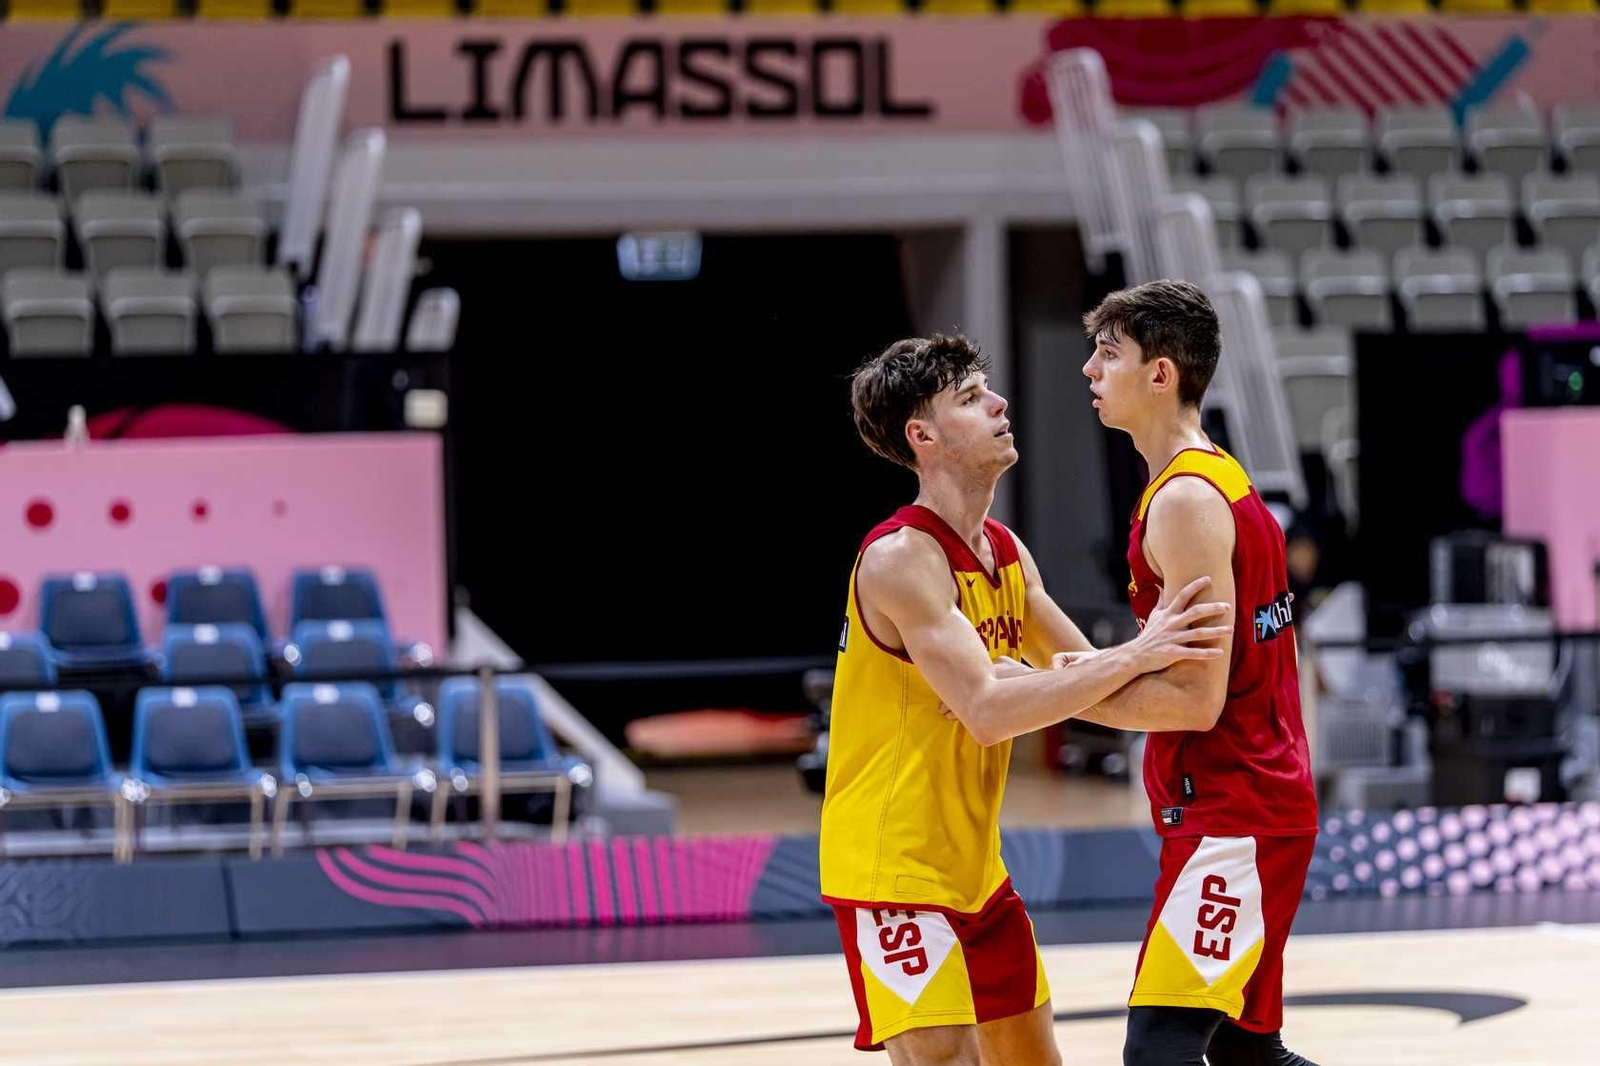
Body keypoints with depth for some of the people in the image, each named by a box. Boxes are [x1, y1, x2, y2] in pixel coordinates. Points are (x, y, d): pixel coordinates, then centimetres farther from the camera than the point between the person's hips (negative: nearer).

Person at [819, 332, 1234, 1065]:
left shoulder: (1005, 552, 8)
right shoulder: (901, 558, -20)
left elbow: (1080, 673, 16)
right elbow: (987, 712, -28)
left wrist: (1162, 652, -2)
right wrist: (1135, 656, -28)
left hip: (973, 863, 9)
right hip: (893, 867, -9)